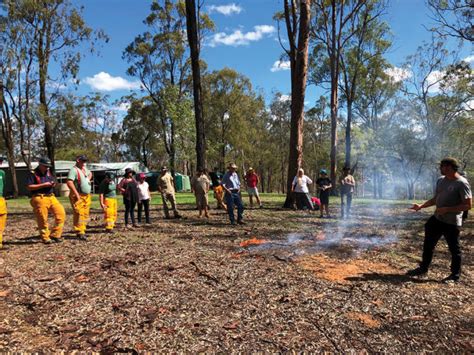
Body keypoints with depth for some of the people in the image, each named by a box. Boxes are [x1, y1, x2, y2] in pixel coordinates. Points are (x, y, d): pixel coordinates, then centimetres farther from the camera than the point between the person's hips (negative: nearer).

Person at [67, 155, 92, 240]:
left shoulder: (84, 169, 16)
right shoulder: (74, 170, -11)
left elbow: (90, 173, 40)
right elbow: (69, 182, -21)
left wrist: (88, 179, 19)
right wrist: (76, 194, -22)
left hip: (87, 196, 8)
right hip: (78, 196, -8)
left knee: (85, 214, 9)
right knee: (79, 214, -10)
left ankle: (82, 231, 17)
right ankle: (80, 232, -7)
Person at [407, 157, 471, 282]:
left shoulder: (461, 183, -16)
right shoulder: (440, 180, 7)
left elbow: (468, 205, -18)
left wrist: (447, 209, -22)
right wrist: (421, 206, 6)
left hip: (451, 222, -8)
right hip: (436, 219, 8)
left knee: (454, 249, 7)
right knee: (428, 244, 15)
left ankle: (455, 275, 24)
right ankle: (423, 268, 30)